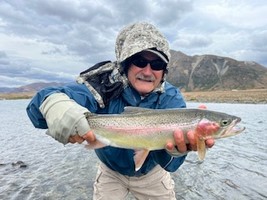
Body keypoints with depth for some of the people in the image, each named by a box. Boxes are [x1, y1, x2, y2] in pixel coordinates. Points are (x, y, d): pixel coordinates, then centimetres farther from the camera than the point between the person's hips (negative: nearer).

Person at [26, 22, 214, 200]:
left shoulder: (171, 98, -24)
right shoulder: (104, 85, -26)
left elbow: (168, 163, -33)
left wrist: (175, 146, -56)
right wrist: (54, 103, -58)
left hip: (151, 173, 1)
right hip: (111, 172, 0)